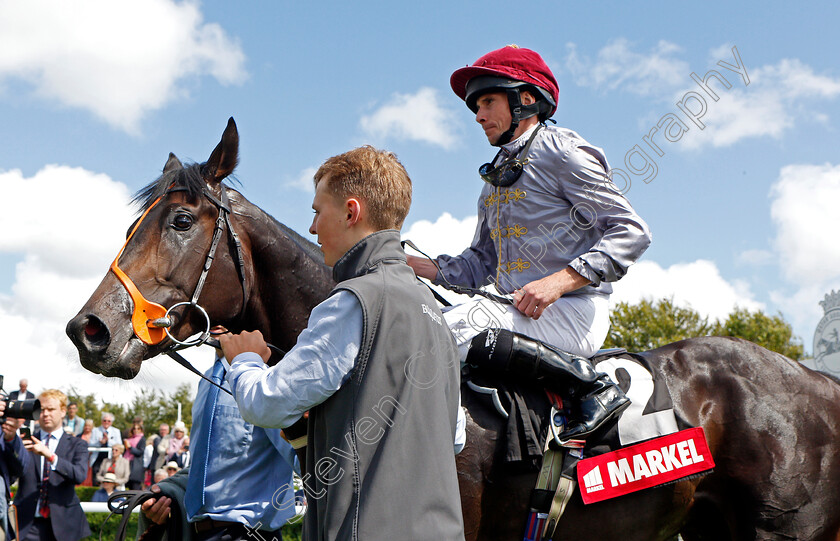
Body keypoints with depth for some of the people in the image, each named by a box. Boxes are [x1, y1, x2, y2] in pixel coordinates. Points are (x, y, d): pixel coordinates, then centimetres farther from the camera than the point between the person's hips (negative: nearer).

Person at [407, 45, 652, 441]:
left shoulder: (561, 152, -3)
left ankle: (592, 386, -21)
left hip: (573, 313, -8)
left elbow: (631, 232, -11)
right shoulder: (495, 178, 22)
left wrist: (558, 281, -22)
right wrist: (412, 265, 7)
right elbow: (479, 264, 23)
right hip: (517, 312, 9)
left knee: (452, 331, -29)